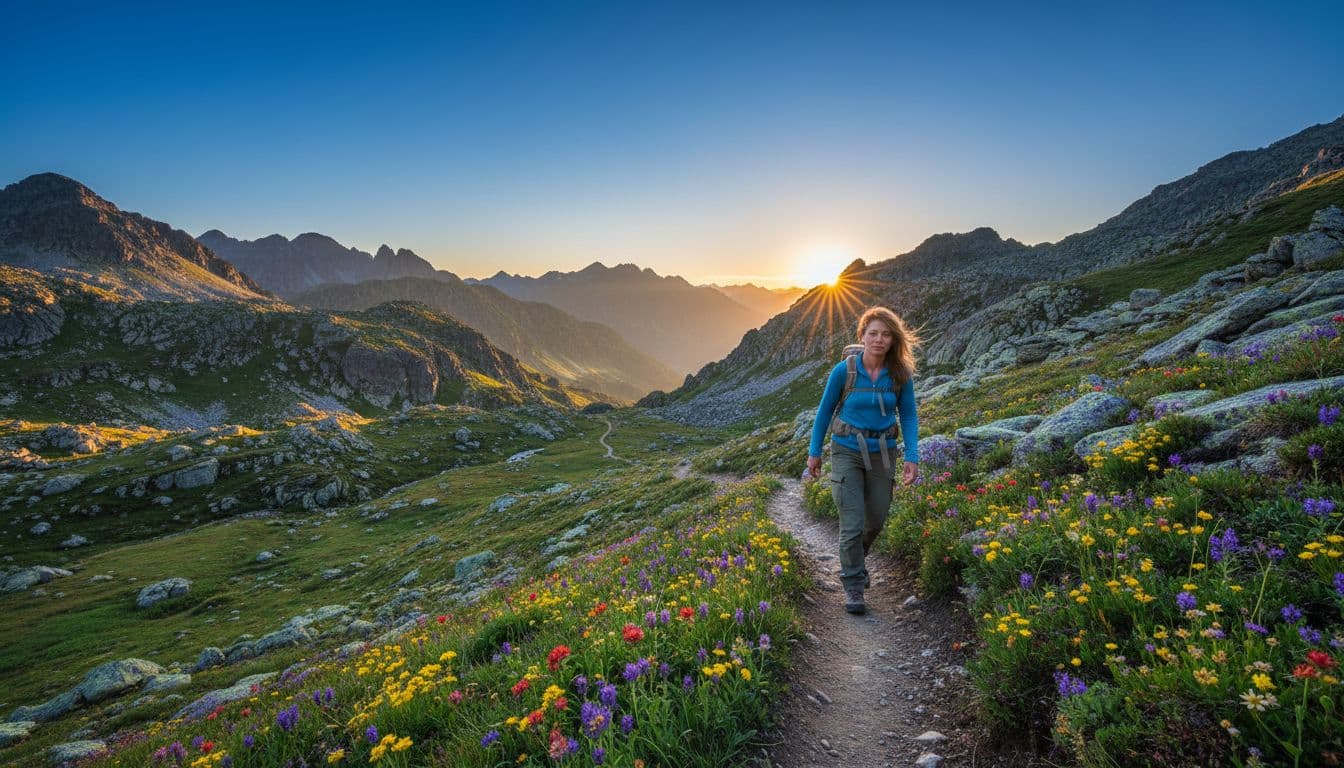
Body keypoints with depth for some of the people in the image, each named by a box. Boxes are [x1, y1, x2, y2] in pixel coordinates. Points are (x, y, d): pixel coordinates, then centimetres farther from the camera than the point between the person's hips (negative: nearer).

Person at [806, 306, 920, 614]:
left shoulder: (900, 374, -7)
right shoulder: (844, 371, -13)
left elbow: (908, 415, 1)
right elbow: (825, 410, -2)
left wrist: (912, 456, -8)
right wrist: (814, 452, 3)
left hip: (882, 454, 3)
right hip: (847, 452, -3)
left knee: (876, 520, 15)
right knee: (852, 525, -5)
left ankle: (854, 560, 45)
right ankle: (853, 586, 15)